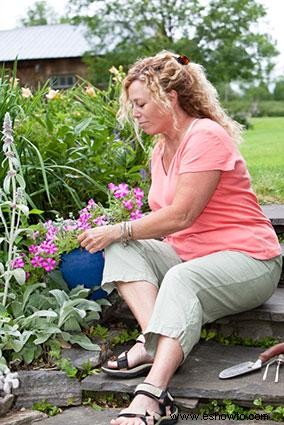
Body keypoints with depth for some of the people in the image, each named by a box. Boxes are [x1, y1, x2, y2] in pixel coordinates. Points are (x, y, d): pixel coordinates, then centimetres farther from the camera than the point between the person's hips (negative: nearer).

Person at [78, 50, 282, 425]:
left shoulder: (206, 137, -15)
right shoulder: (161, 148, 13)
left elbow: (180, 215, -22)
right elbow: (166, 220, 11)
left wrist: (117, 231, -15)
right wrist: (117, 236, -2)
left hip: (248, 259, -9)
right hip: (186, 255, 9)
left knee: (181, 280, -37)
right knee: (121, 249, -8)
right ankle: (154, 339, -28)